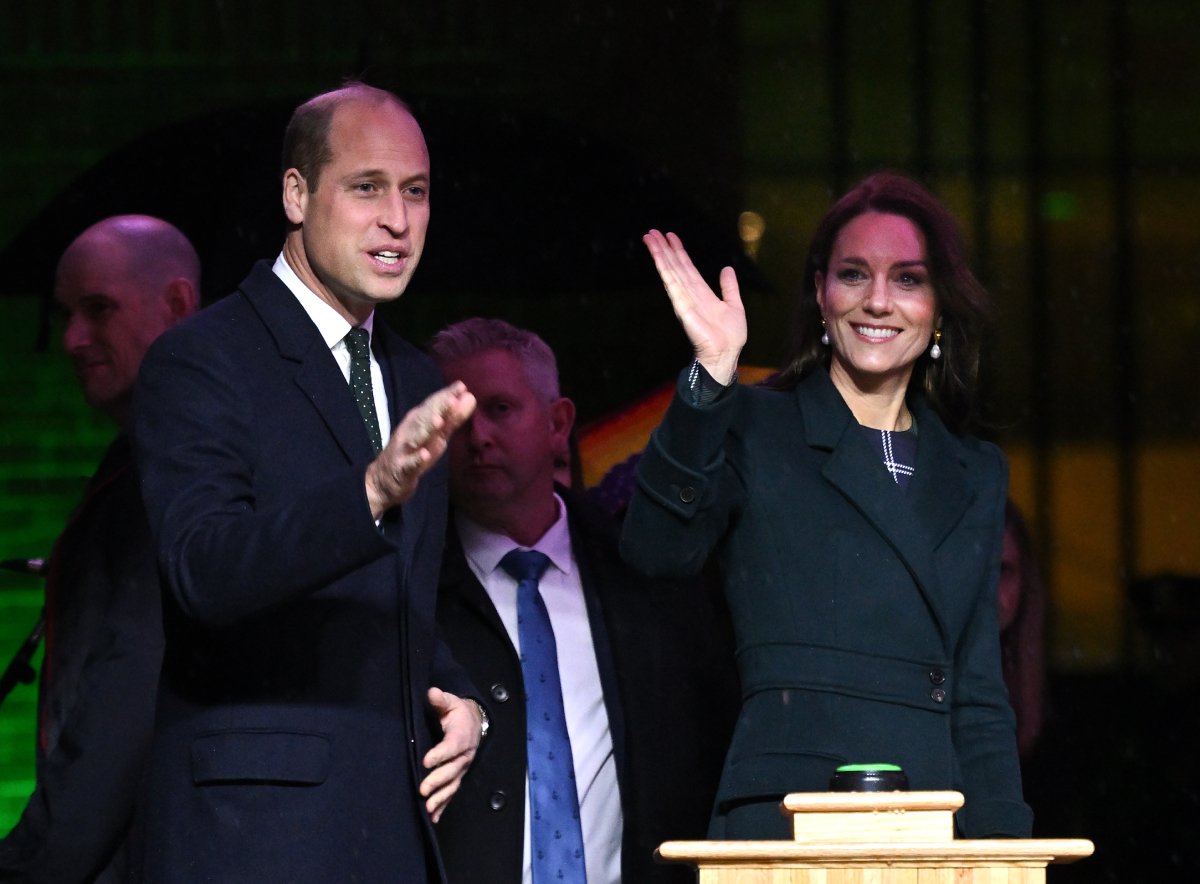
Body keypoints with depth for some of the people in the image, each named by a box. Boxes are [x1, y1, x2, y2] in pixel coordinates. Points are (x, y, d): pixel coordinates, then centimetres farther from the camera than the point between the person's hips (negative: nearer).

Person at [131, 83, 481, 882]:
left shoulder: (414, 381, 19)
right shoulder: (202, 361, -6)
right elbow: (205, 569, -22)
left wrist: (461, 702, 8)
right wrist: (372, 493, -36)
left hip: (399, 818, 7)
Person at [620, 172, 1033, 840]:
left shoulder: (976, 476, 20)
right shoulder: (752, 431, 8)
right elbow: (659, 547, -12)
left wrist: (1007, 850, 8)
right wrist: (711, 374, -18)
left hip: (935, 830, 4)